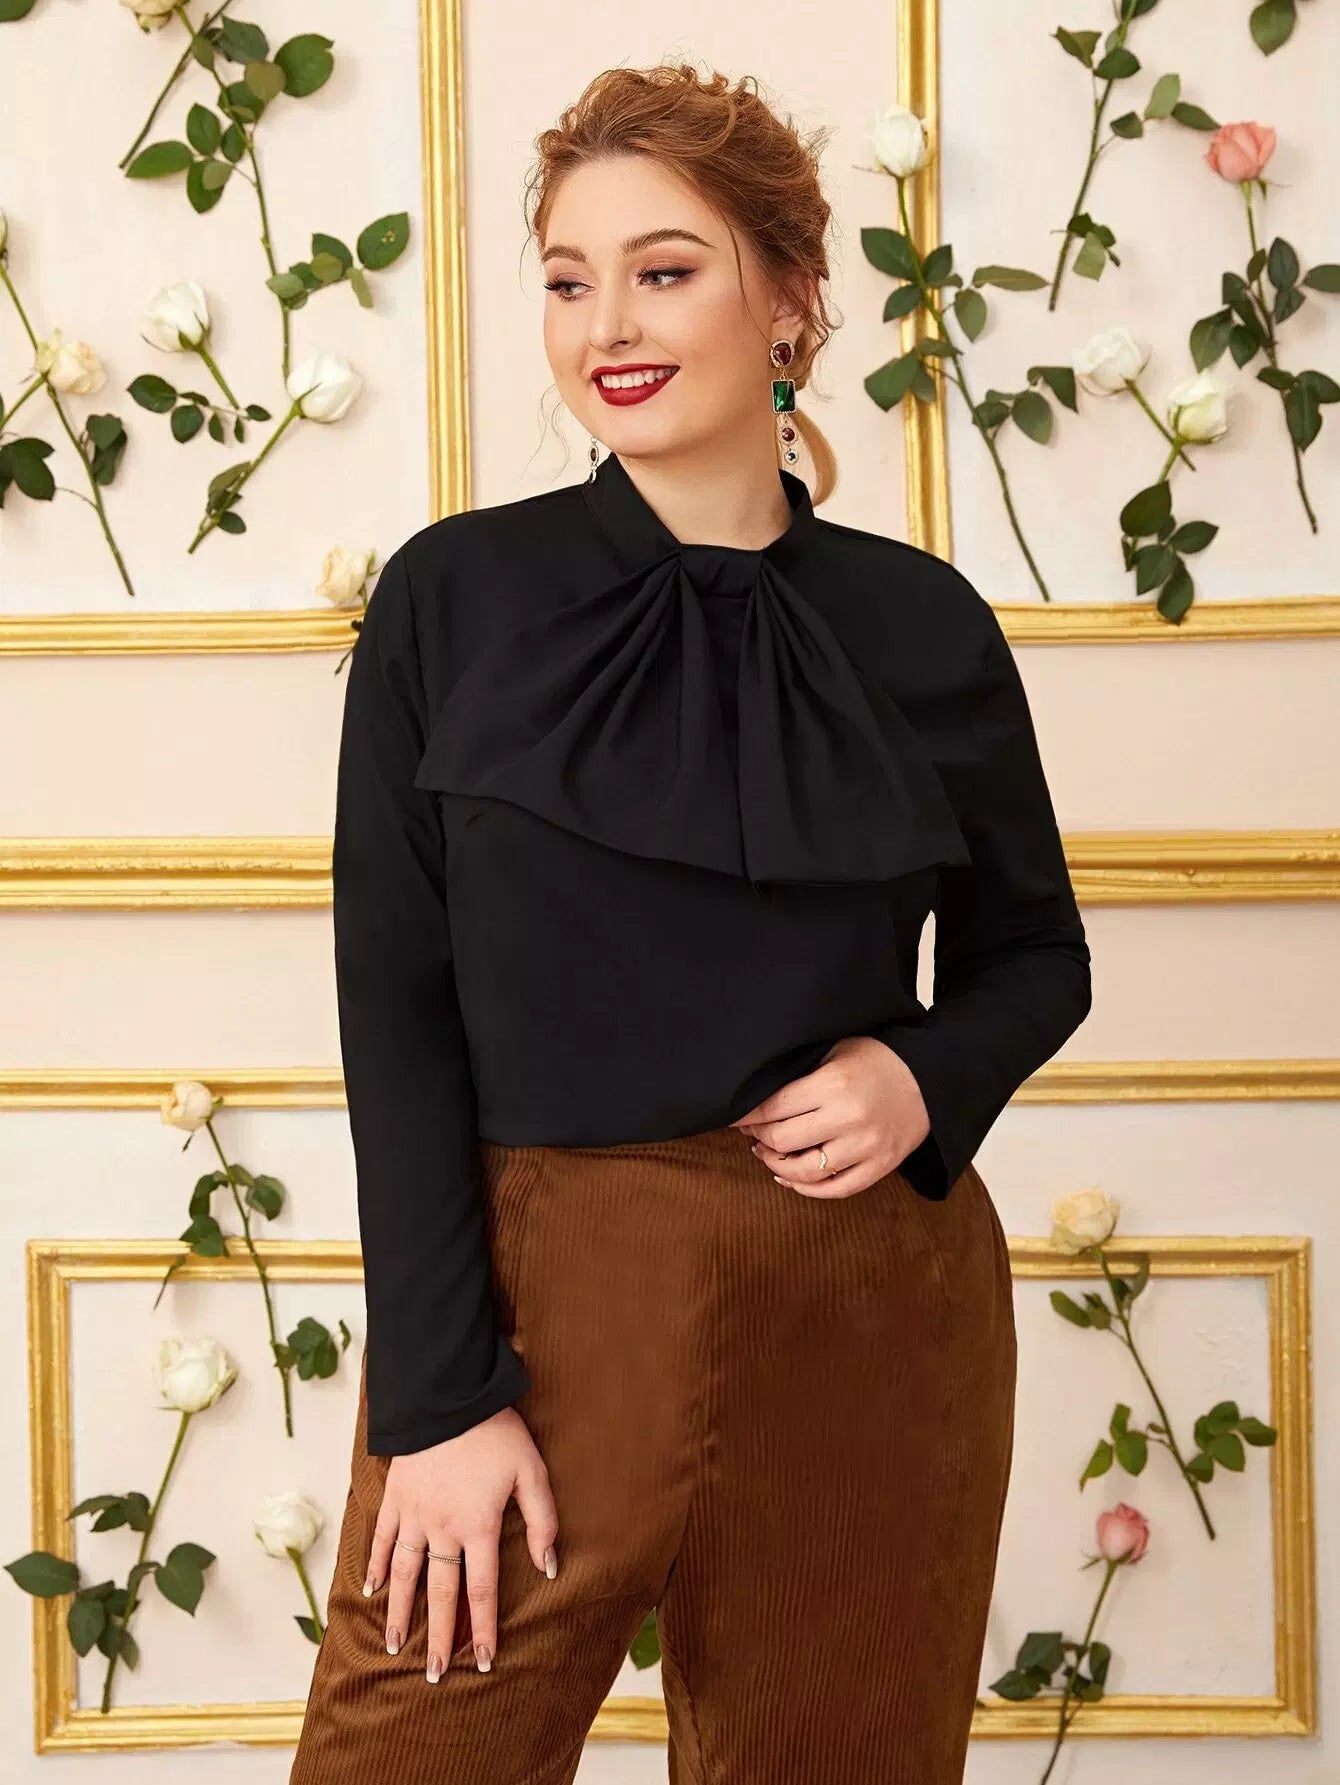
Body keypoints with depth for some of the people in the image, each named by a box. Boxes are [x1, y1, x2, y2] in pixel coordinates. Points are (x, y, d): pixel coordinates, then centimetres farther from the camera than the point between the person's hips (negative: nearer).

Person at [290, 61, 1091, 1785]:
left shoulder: (922, 626, 2)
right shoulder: (453, 597, -2)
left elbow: (1034, 950, 14)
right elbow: (397, 1009, -4)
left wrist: (927, 1076, -9)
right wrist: (437, 1396, -10)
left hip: (872, 1317, 2)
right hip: (535, 1310, -1)